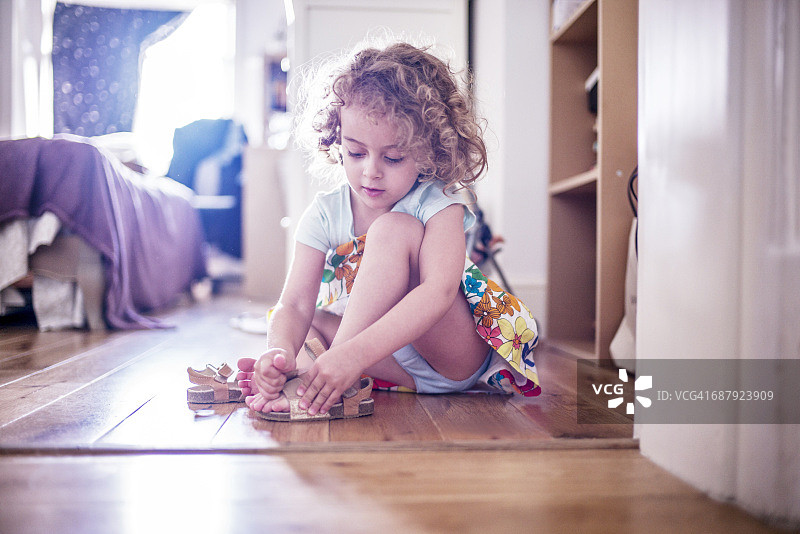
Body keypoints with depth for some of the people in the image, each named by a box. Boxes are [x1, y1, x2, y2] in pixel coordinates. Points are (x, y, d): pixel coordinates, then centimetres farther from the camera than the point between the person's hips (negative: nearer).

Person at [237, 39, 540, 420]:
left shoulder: (439, 203, -16)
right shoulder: (324, 215, -6)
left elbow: (439, 292, -34)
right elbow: (295, 304, -16)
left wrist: (354, 353, -48)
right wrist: (282, 352, -42)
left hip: (458, 357, -5)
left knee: (393, 229, -25)